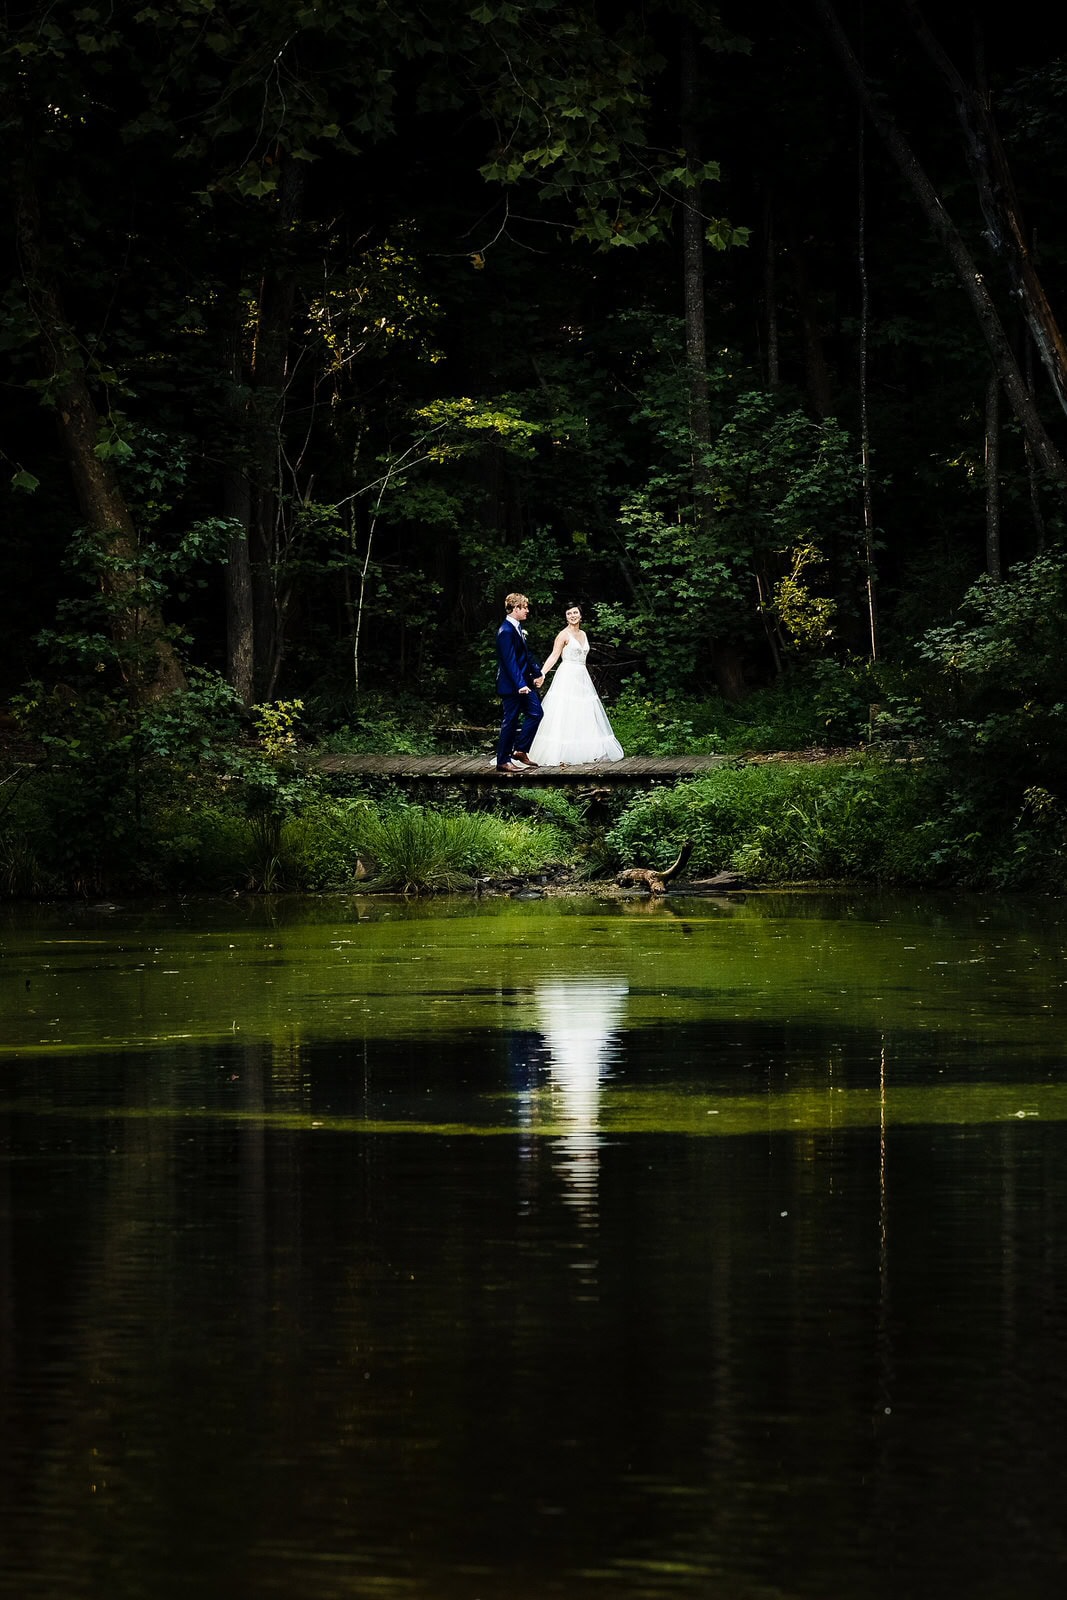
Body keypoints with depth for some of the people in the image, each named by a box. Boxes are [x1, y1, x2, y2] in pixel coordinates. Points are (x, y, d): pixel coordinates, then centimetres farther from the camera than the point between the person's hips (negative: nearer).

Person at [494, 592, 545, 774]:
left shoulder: (519, 628, 11)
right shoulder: (506, 631, -19)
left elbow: (527, 653, 19)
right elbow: (510, 661, -24)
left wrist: (538, 672, 15)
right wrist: (520, 684, -27)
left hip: (523, 682, 9)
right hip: (512, 684, -9)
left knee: (536, 713, 10)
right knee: (510, 722, -2)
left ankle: (520, 751, 17)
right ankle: (503, 761, 6)